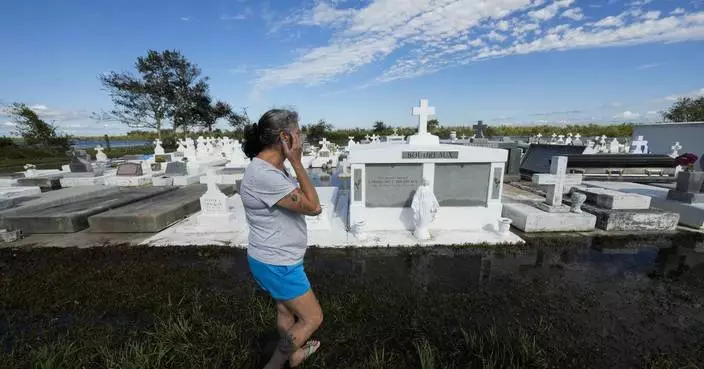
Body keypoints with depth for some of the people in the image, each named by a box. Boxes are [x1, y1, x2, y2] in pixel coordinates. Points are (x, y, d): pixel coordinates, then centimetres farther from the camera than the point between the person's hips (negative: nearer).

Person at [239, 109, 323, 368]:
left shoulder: (273, 168, 1)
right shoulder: (264, 175, -31)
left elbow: (304, 202, 6)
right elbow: (313, 206, -25)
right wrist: (297, 162, -24)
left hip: (276, 259, 10)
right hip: (277, 264, -9)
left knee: (286, 310, 30)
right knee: (312, 318, 11)